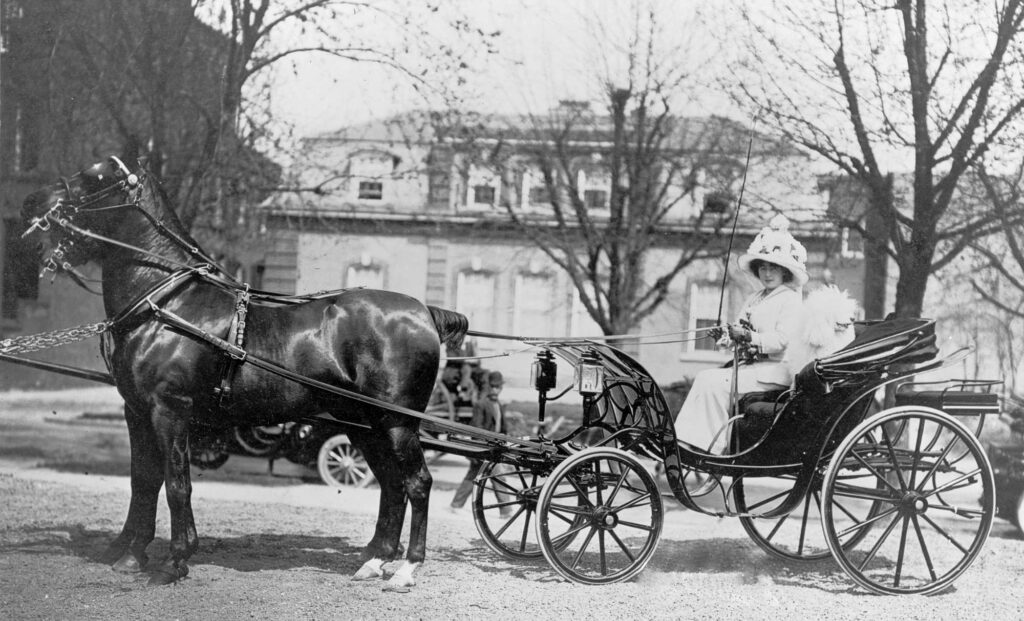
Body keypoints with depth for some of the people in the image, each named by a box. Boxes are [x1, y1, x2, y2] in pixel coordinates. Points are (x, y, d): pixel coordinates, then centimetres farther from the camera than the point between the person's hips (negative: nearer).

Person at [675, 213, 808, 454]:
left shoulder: (790, 299, -5)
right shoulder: (754, 299, 21)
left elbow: (781, 339, -16)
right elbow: (740, 331, 18)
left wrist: (750, 337, -24)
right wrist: (726, 336, -4)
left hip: (773, 368, -8)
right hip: (748, 364, 8)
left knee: (715, 383, -24)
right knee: (704, 378, -13)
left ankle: (716, 446, -18)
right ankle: (682, 440, -20)